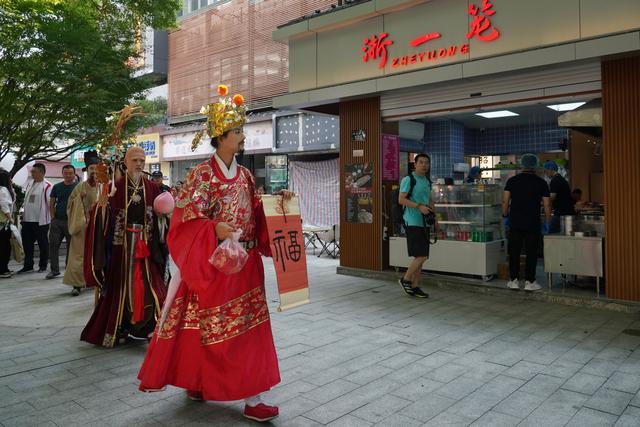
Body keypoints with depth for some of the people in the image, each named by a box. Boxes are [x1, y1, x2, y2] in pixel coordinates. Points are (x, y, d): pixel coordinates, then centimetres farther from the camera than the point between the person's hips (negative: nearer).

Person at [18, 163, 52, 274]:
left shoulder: (47, 186, -12)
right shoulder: (29, 183, 11)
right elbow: (26, 200, 20)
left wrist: (52, 217, -14)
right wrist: (23, 214, 18)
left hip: (41, 220, -7)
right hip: (27, 220, 7)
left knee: (43, 244, 6)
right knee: (27, 244, 12)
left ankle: (43, 265, 17)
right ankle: (28, 266, 23)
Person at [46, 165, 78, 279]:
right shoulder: (57, 187, 9)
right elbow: (52, 203, 12)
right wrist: (53, 217, 2)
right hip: (57, 221, 3)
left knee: (71, 246, 5)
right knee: (53, 245, 2)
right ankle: (54, 269, 11)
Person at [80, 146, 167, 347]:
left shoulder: (151, 187, 7)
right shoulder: (116, 186, -2)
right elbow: (105, 217, -10)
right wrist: (102, 204, -28)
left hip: (146, 245, 2)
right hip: (122, 244, -2)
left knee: (149, 283, -1)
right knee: (121, 284, 6)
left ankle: (151, 327, 8)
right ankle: (119, 330, 19)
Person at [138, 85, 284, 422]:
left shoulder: (245, 175, 11)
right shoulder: (202, 174, -8)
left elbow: (256, 213, 15)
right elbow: (186, 218, -14)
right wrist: (215, 229, -27)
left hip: (245, 263, 6)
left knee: (247, 326, 7)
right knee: (210, 328, 4)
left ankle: (251, 397, 17)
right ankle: (197, 381, 26)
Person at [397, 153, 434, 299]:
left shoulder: (427, 181, 18)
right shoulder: (408, 179, -7)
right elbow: (401, 199, -14)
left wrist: (434, 215, 14)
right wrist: (419, 206, -22)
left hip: (424, 223, 8)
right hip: (413, 222, -8)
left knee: (421, 257, 9)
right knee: (421, 256, -12)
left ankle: (415, 286, 17)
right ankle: (405, 279, 6)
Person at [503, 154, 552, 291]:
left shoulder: (512, 180, 2)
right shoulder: (541, 182, 0)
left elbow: (505, 201, -1)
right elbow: (547, 205, -1)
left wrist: (505, 216, 11)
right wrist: (547, 222, 9)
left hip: (515, 223, 1)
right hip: (533, 224, -1)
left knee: (514, 252, 8)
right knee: (531, 253, 6)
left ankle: (514, 281, 12)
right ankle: (529, 282, 8)